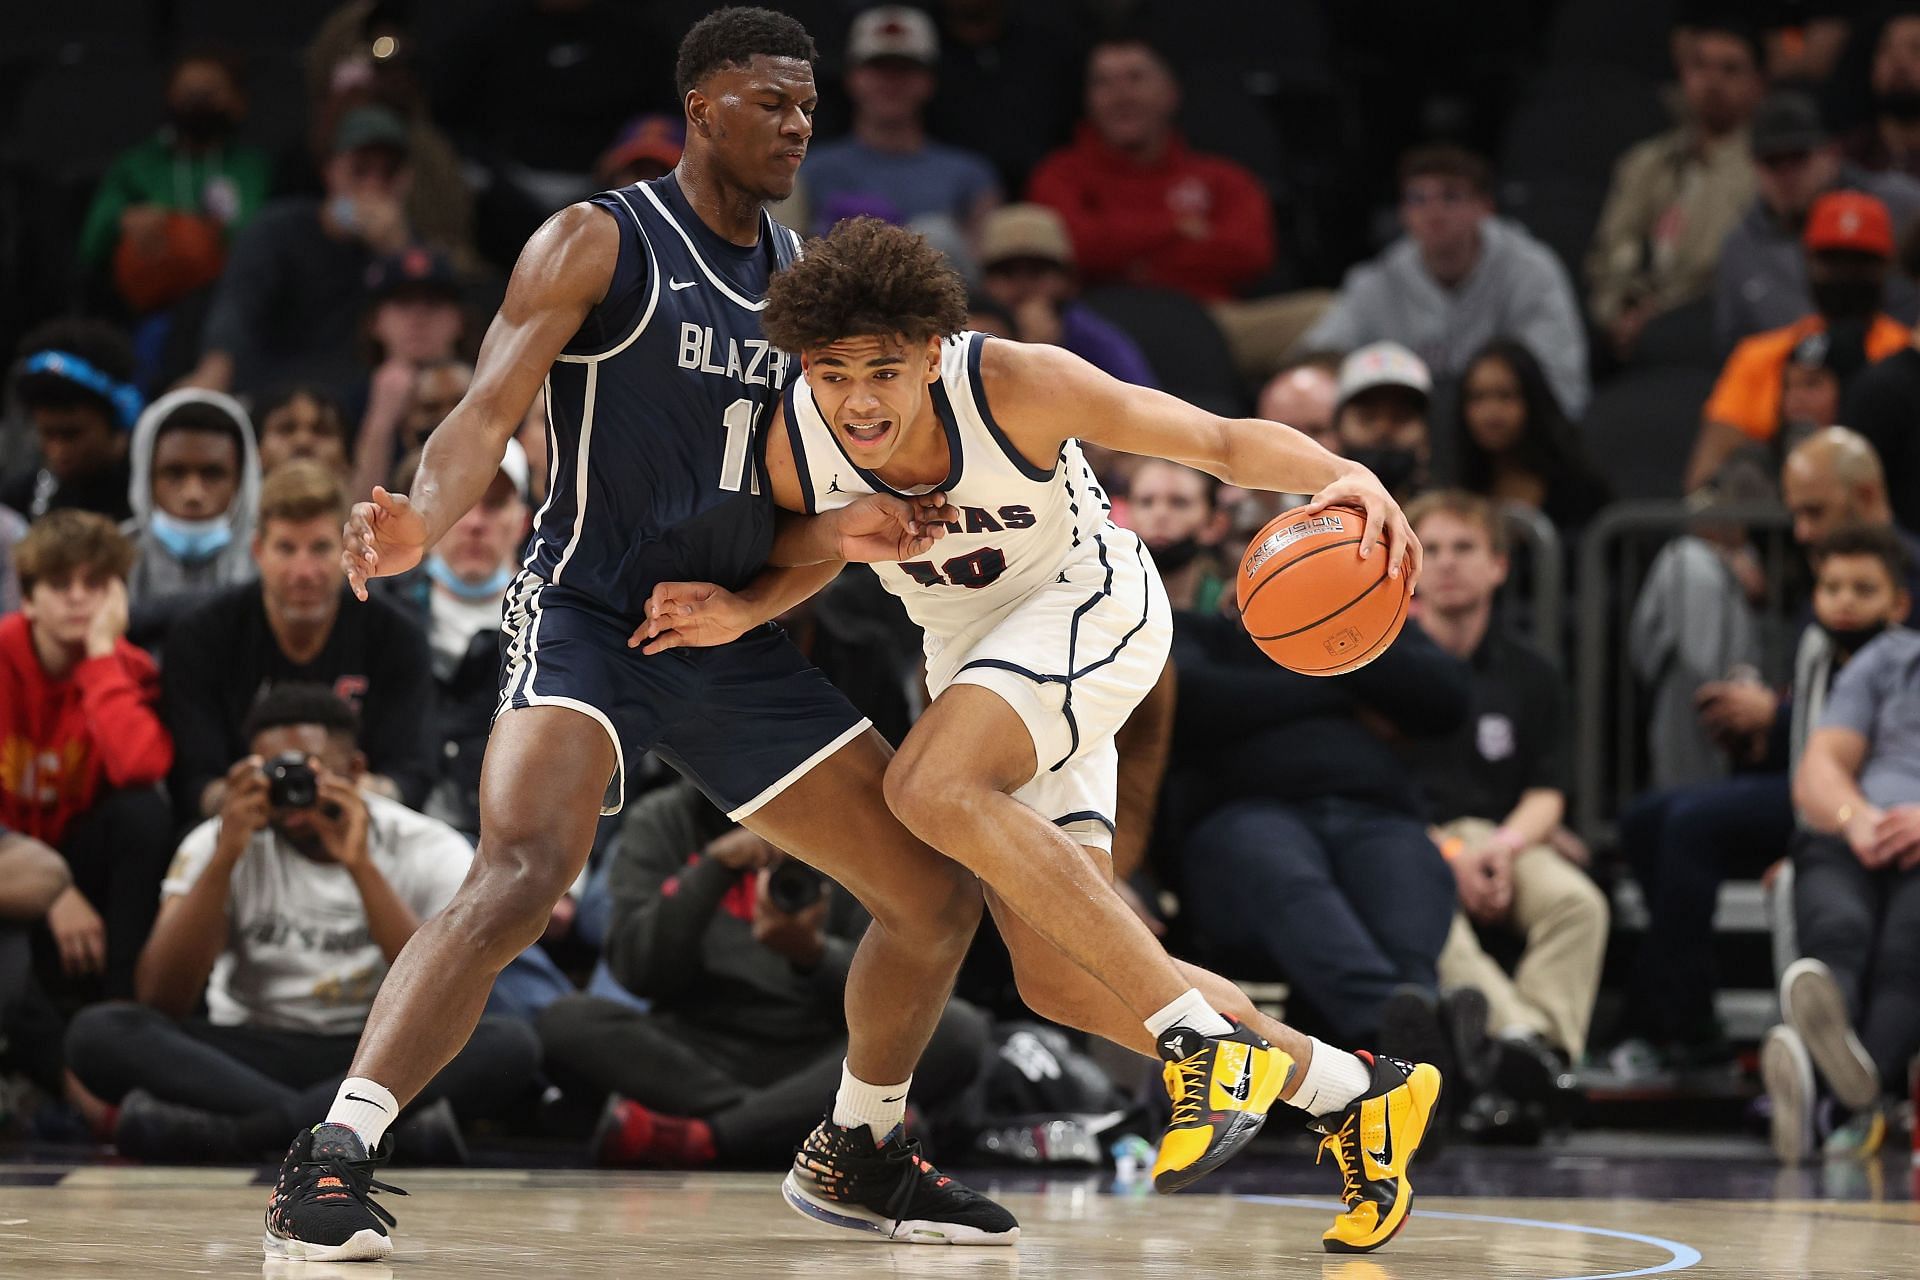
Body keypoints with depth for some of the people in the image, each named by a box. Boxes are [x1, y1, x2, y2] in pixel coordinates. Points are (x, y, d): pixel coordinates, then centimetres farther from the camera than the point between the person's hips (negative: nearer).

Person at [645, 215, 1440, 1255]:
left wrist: (1343, 474, -42)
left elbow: (1222, 440, -23)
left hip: (1093, 609, -6)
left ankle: (1207, 1039, -29)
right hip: (970, 653, 6)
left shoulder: (1015, 385, -29)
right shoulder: (791, 442, -18)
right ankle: (1354, 1093, 16)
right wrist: (742, 613, -14)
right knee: (1063, 984, 0)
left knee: (931, 787, -33)